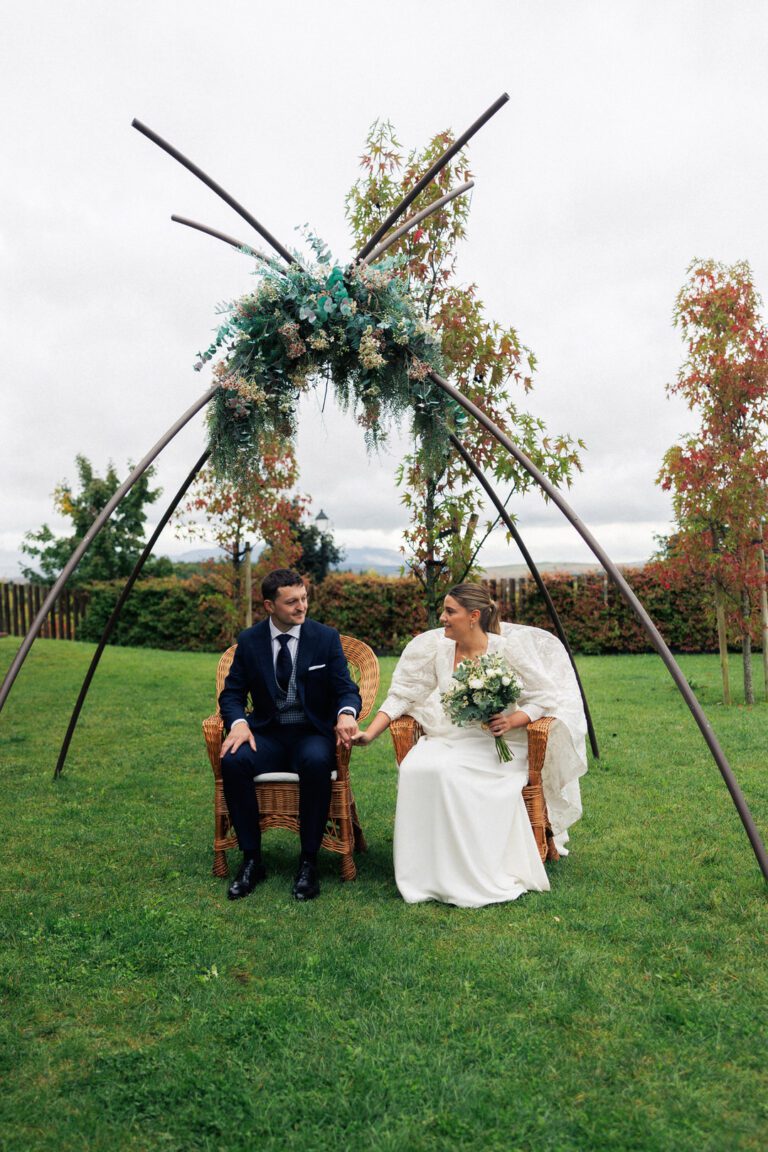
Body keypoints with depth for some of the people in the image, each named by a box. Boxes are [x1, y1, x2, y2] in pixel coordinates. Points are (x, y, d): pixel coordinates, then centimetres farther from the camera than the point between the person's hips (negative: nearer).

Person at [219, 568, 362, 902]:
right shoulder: (249, 641, 3)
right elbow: (232, 694, 5)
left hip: (313, 733, -1)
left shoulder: (326, 638, 0)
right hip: (267, 734, 2)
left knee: (316, 763, -36)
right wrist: (238, 723, -18)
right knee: (233, 761, -30)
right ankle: (252, 860, -14)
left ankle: (308, 861, -20)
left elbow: (346, 689, -3)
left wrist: (346, 713, -28)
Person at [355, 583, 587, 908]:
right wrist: (369, 733, -5)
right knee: (415, 769, -29)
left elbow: (545, 697, -3)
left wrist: (512, 720, -20)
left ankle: (481, 877, -18)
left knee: (447, 771, -33)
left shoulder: (508, 649, -7)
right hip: (446, 740, 4)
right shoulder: (435, 647, 2)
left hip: (496, 745, -3)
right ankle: (427, 876, -16)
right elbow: (402, 695, 5)